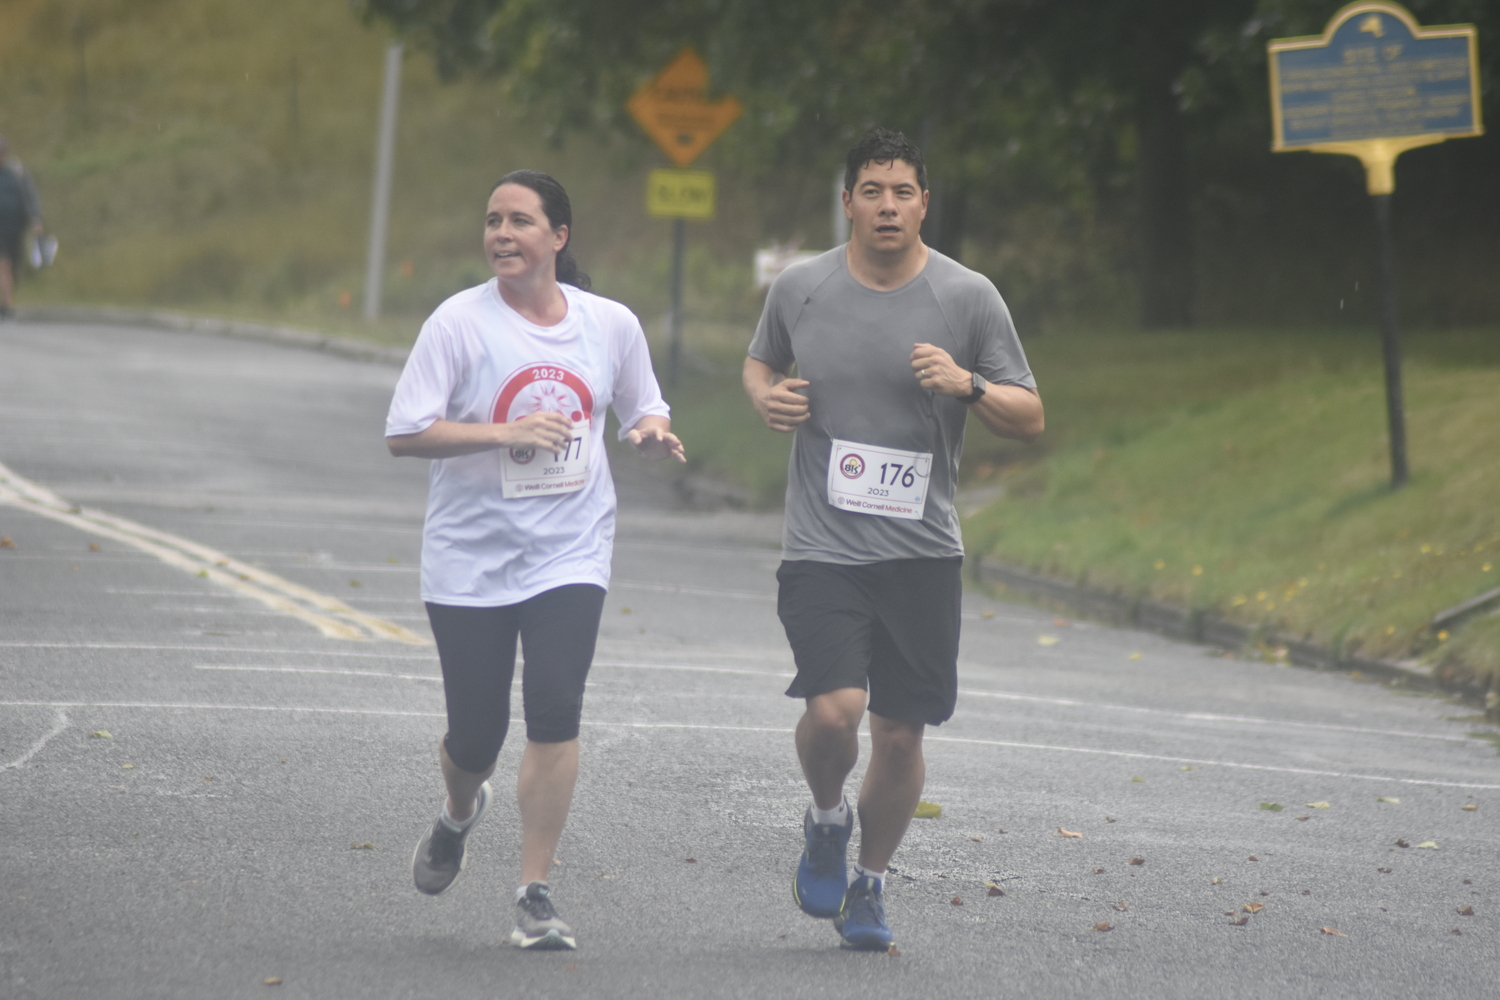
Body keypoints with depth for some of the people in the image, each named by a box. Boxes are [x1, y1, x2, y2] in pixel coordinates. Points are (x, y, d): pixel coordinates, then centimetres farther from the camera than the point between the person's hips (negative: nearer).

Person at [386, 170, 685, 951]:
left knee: (555, 712, -15)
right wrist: (506, 433, -22)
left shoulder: (611, 324, 3)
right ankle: (459, 814, 41)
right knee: (475, 732, 4)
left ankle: (534, 895, -8)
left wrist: (655, 436, -5)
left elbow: (642, 414, 19)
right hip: (469, 556, -1)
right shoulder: (460, 322, -7)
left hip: (568, 554, 1)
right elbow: (404, 434, -11)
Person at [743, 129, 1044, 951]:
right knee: (834, 708, -20)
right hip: (821, 546, -1)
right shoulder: (799, 289, 3)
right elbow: (761, 361, 23)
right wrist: (766, 397, 0)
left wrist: (966, 386, -15)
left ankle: (869, 885, 27)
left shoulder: (968, 298, 1)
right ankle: (827, 820, 13)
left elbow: (1029, 420, 4)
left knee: (901, 733, 4)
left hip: (922, 552, 1)